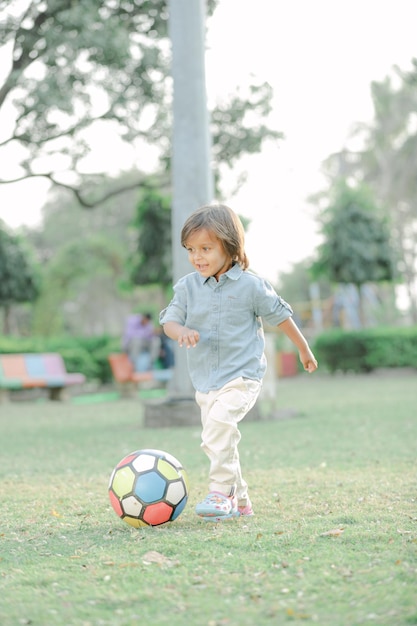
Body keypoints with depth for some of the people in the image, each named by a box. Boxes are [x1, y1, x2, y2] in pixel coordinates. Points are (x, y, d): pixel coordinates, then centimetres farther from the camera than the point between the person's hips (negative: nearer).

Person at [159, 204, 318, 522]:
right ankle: (239, 501, 26)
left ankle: (221, 492, -22)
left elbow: (280, 315, 6)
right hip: (205, 381, 5)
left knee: (218, 423, -28)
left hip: (242, 376, -5)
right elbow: (169, 319, -1)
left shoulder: (251, 285, -6)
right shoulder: (187, 287, 3)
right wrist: (181, 331, -26)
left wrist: (304, 349, 16)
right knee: (223, 441, 12)